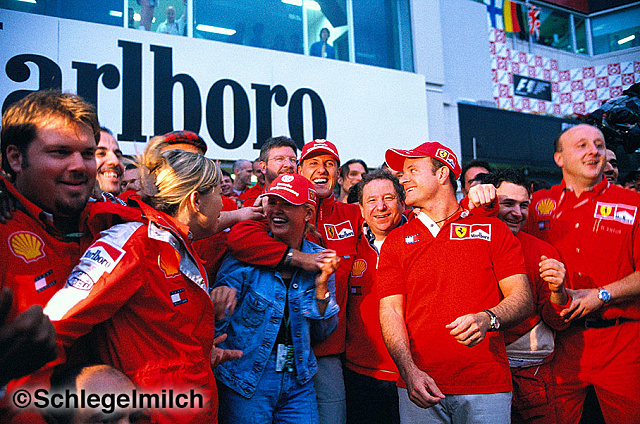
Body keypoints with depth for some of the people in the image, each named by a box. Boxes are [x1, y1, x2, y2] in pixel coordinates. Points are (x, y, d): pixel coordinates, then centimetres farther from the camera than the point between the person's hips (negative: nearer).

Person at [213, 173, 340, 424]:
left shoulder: (320, 260, -1)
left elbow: (322, 332, 3)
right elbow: (217, 323, -7)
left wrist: (321, 286, -11)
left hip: (298, 382, 3)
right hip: (245, 382, -3)